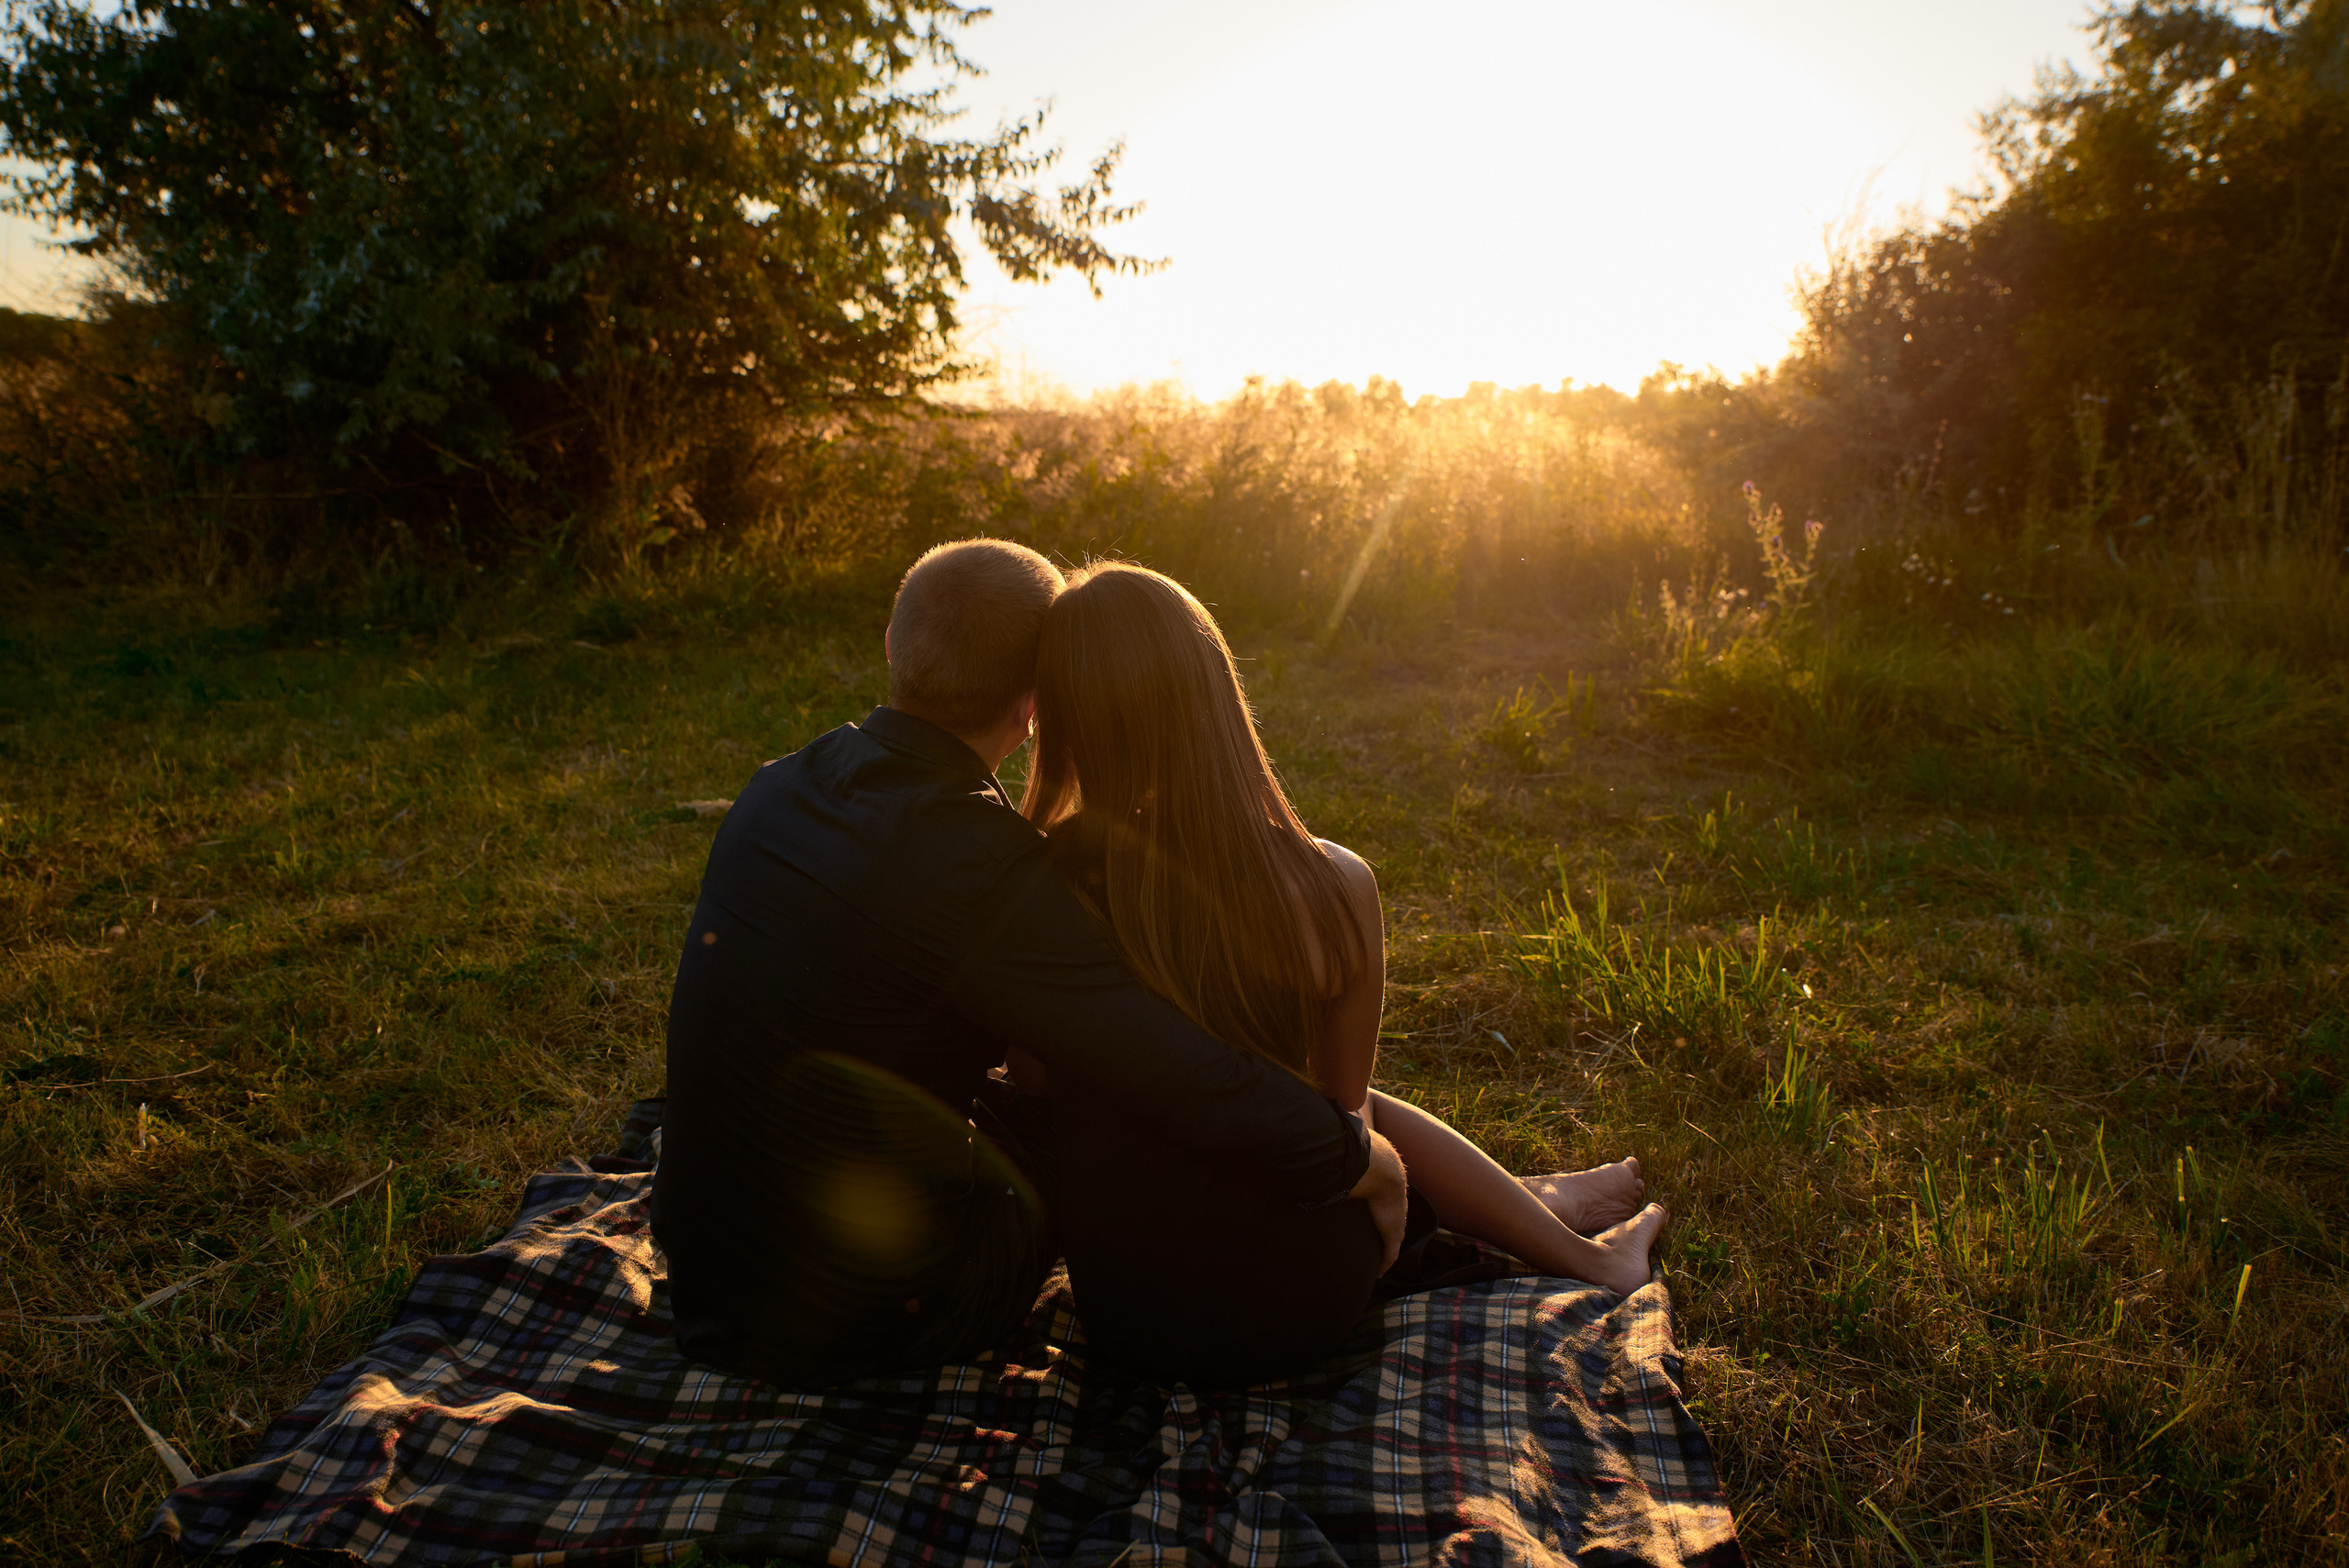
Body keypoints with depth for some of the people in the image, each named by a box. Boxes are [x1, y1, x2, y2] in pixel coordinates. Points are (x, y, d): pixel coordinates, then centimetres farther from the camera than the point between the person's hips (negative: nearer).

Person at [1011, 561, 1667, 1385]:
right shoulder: (1332, 887, -22)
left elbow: (1034, 1084, -2)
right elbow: (1341, 1102, -4)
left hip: (1116, 1310, 2)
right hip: (1288, 1314, -2)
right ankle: (1576, 1253, 51)